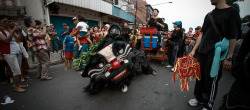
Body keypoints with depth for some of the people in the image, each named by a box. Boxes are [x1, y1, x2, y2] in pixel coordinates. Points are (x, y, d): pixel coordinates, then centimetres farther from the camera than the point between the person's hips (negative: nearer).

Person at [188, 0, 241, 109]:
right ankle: (199, 98, 31)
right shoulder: (209, 15, 14)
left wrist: (229, 58, -11)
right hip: (203, 51, 6)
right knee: (200, 76, 13)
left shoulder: (232, 12, -3)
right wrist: (194, 50, 8)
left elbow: (233, 38, -7)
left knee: (211, 79, 2)